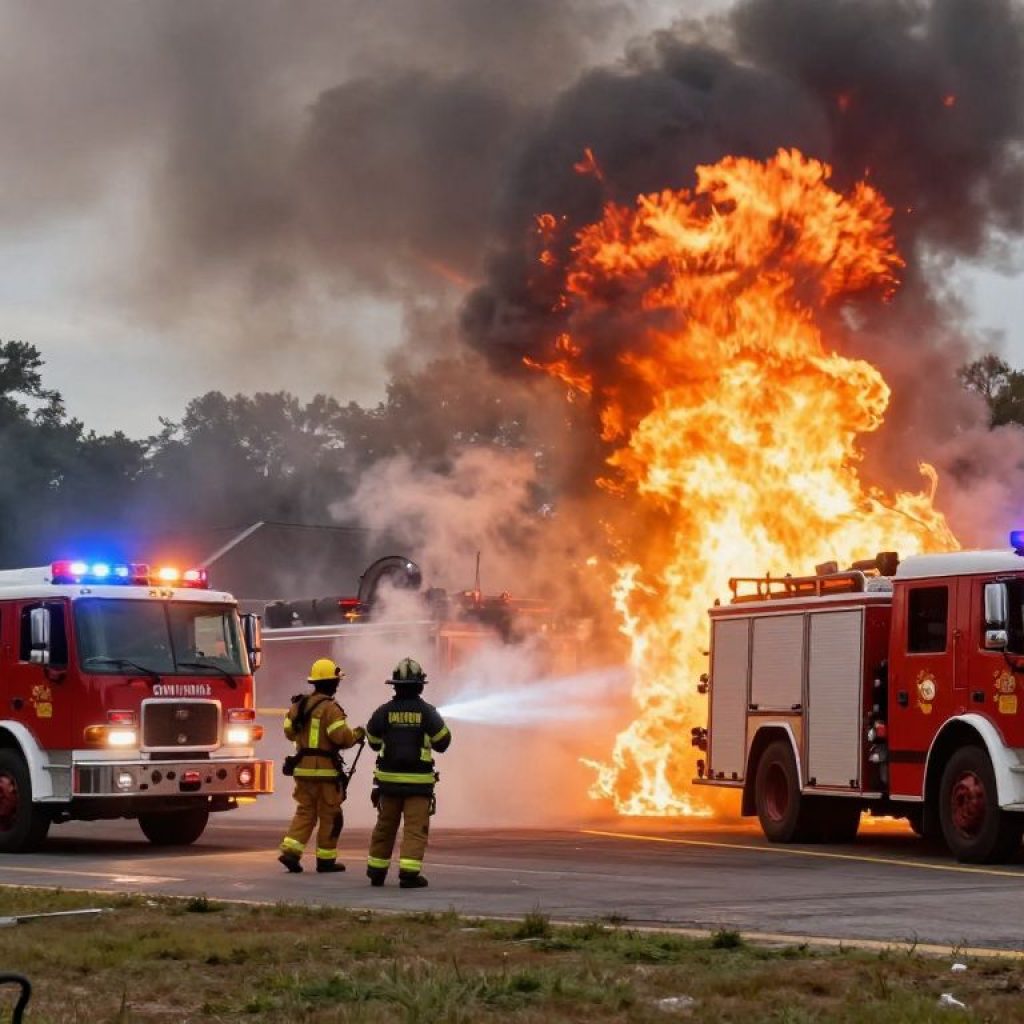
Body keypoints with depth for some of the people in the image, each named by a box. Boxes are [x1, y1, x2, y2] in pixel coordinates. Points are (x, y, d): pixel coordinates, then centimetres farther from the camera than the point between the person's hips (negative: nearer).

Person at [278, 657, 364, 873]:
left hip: (302, 768, 7)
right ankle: (326, 859, 10)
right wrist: (358, 734, -2)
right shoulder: (329, 708, -15)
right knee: (330, 815, 6)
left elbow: (289, 731, 18)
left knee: (305, 811, 13)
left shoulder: (298, 705, 8)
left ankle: (290, 850, -3)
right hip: (325, 770, -7)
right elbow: (342, 737, -21)